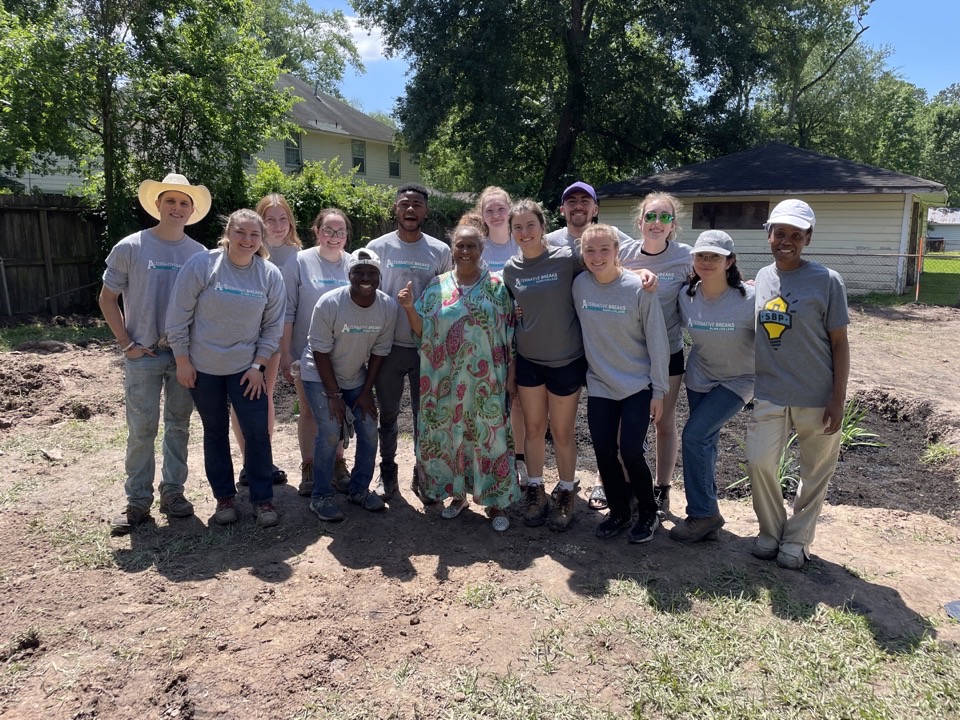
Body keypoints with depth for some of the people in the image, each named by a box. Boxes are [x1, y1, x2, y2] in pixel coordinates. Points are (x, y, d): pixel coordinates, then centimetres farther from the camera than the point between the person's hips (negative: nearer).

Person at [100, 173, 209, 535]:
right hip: (143, 355, -2)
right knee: (141, 430, 2)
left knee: (178, 426, 11)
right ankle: (137, 501, 14)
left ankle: (173, 492, 23)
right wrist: (126, 343, -5)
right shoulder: (130, 247, -4)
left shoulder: (199, 254, 1)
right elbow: (107, 298, 1)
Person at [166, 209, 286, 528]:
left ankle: (263, 498, 14)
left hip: (246, 368, 1)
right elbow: (178, 316, -7)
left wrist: (258, 365, -4)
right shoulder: (201, 265, -11)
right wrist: (182, 361, -6)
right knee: (215, 431, 11)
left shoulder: (270, 275, -5)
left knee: (257, 432, -1)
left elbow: (273, 326, 0)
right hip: (203, 368, -1)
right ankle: (224, 496, 26)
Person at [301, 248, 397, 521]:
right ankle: (321, 497, 4)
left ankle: (359, 490, 20)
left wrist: (366, 391, -6)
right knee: (330, 433, -14)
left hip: (356, 377, 4)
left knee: (369, 433, 0)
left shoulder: (388, 306, -15)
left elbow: (379, 351, -6)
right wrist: (334, 394, -18)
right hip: (319, 376, -4)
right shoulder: (329, 304, -25)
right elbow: (320, 351, -19)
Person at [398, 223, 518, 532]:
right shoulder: (437, 286, 4)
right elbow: (423, 331, 4)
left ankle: (495, 500, 18)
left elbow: (508, 334, 1)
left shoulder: (497, 286, 0)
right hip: (446, 380, 2)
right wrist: (409, 307, -13)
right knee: (450, 434, 10)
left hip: (485, 380, -2)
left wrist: (510, 374, -2)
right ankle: (457, 493, 29)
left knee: (489, 435, 4)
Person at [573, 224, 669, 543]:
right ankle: (619, 510, 28)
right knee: (604, 452, 4)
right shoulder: (580, 285, -4)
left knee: (630, 451, -8)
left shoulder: (639, 289, -14)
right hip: (599, 385, 4)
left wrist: (658, 390, -8)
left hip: (637, 386, -3)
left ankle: (648, 512, 18)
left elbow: (657, 341, -9)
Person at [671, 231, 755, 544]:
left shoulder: (749, 299, -24)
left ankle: (702, 514, 0)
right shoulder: (686, 296, -11)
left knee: (694, 436, -16)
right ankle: (708, 515, 24)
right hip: (699, 377, 5)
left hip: (737, 381, -5)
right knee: (705, 442, 10)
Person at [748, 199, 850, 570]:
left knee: (815, 472, 9)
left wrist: (838, 399, -9)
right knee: (759, 461, -6)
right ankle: (770, 531, 18)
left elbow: (839, 343, -5)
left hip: (817, 397, -2)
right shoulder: (761, 277, 5)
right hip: (770, 393, 3)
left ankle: (796, 539, 29)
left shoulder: (826, 280, -7)